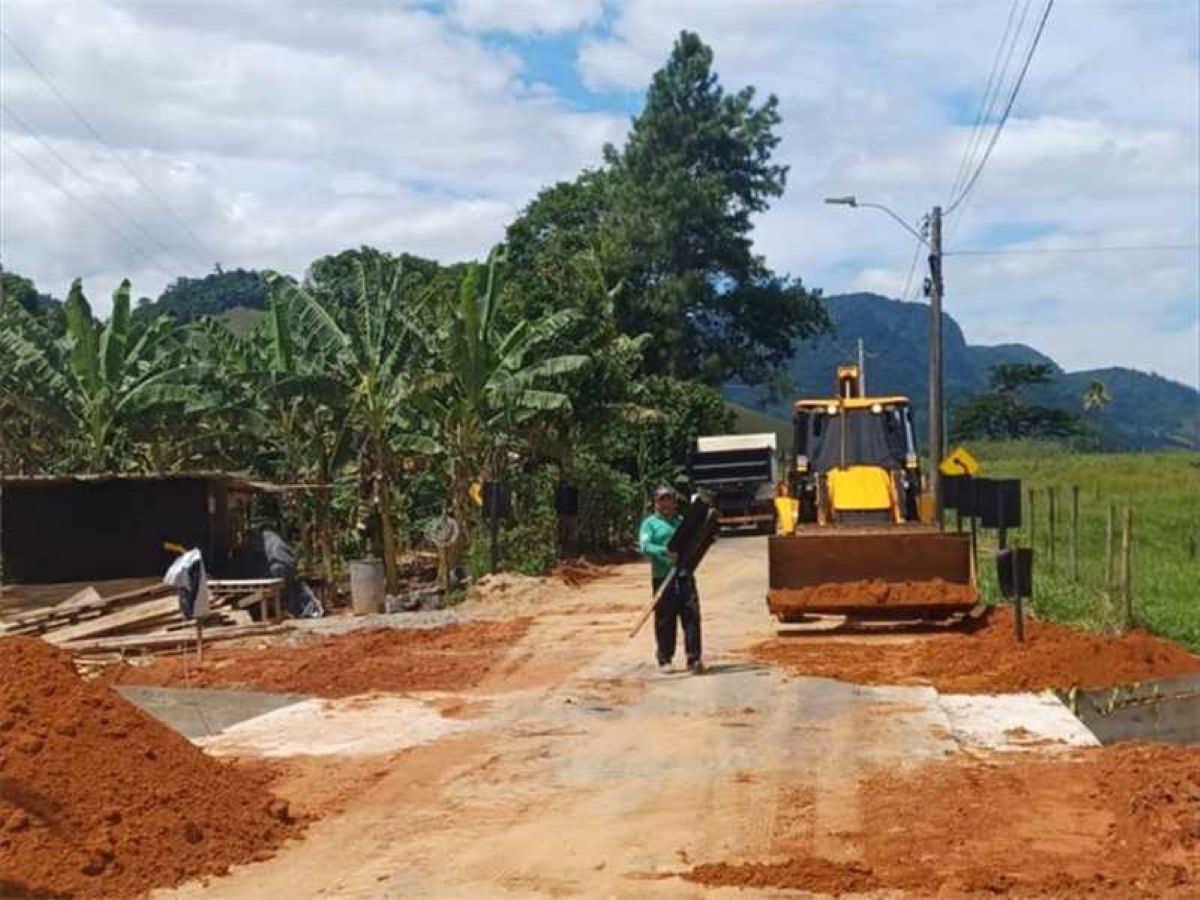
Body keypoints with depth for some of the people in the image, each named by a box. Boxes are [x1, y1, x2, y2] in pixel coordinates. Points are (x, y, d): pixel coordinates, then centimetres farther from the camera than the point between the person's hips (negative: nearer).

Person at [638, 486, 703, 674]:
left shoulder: (682, 521, 19)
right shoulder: (650, 523, 5)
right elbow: (644, 546, -9)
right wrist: (664, 552, -26)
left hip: (684, 575, 3)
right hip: (662, 577, -3)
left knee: (691, 614, -5)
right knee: (665, 619, 2)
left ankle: (693, 659, -3)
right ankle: (664, 659, 14)